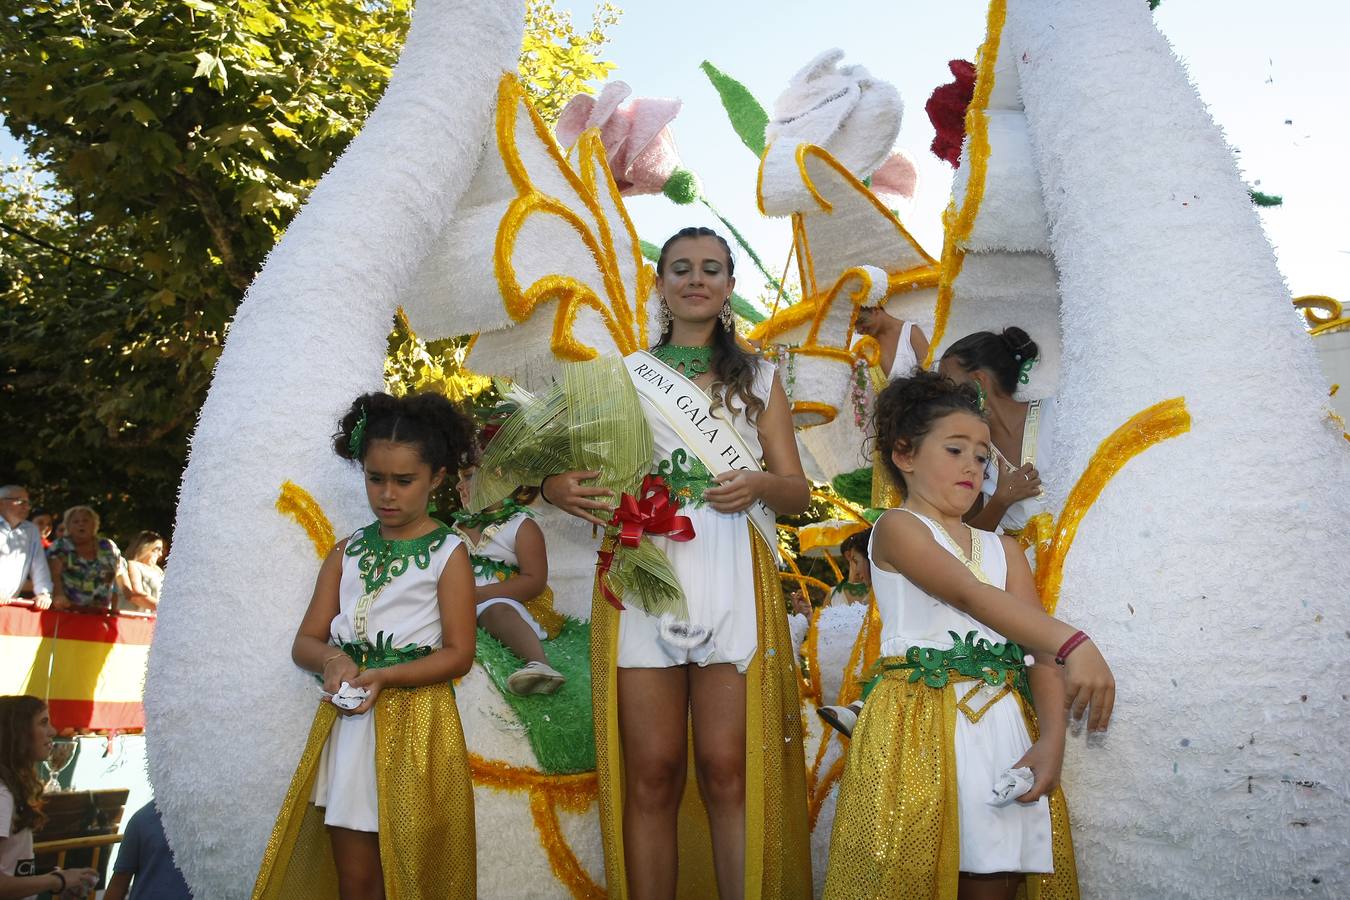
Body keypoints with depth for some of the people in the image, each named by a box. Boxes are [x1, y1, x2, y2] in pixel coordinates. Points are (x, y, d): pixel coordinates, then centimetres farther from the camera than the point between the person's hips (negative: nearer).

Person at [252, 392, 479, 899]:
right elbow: (305, 642, 9)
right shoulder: (348, 551, 9)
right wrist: (330, 659, -13)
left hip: (414, 721, -4)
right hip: (347, 719, 4)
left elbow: (458, 653, -7)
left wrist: (384, 677, -19)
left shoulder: (448, 553, -4)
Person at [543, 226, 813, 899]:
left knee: (727, 771, -3)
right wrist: (560, 488, -11)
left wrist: (760, 484, -11)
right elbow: (579, 468, 12)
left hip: (733, 583, 0)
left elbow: (798, 491, 11)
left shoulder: (758, 379, 15)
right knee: (651, 774, 1)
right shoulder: (624, 377, 14)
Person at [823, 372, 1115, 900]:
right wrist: (1072, 644, -31)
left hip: (1005, 728, 6)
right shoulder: (898, 528, -1)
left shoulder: (1004, 550, 17)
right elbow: (973, 597, -18)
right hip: (921, 727, -6)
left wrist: (1051, 738, -10)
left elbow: (1040, 653, 7)